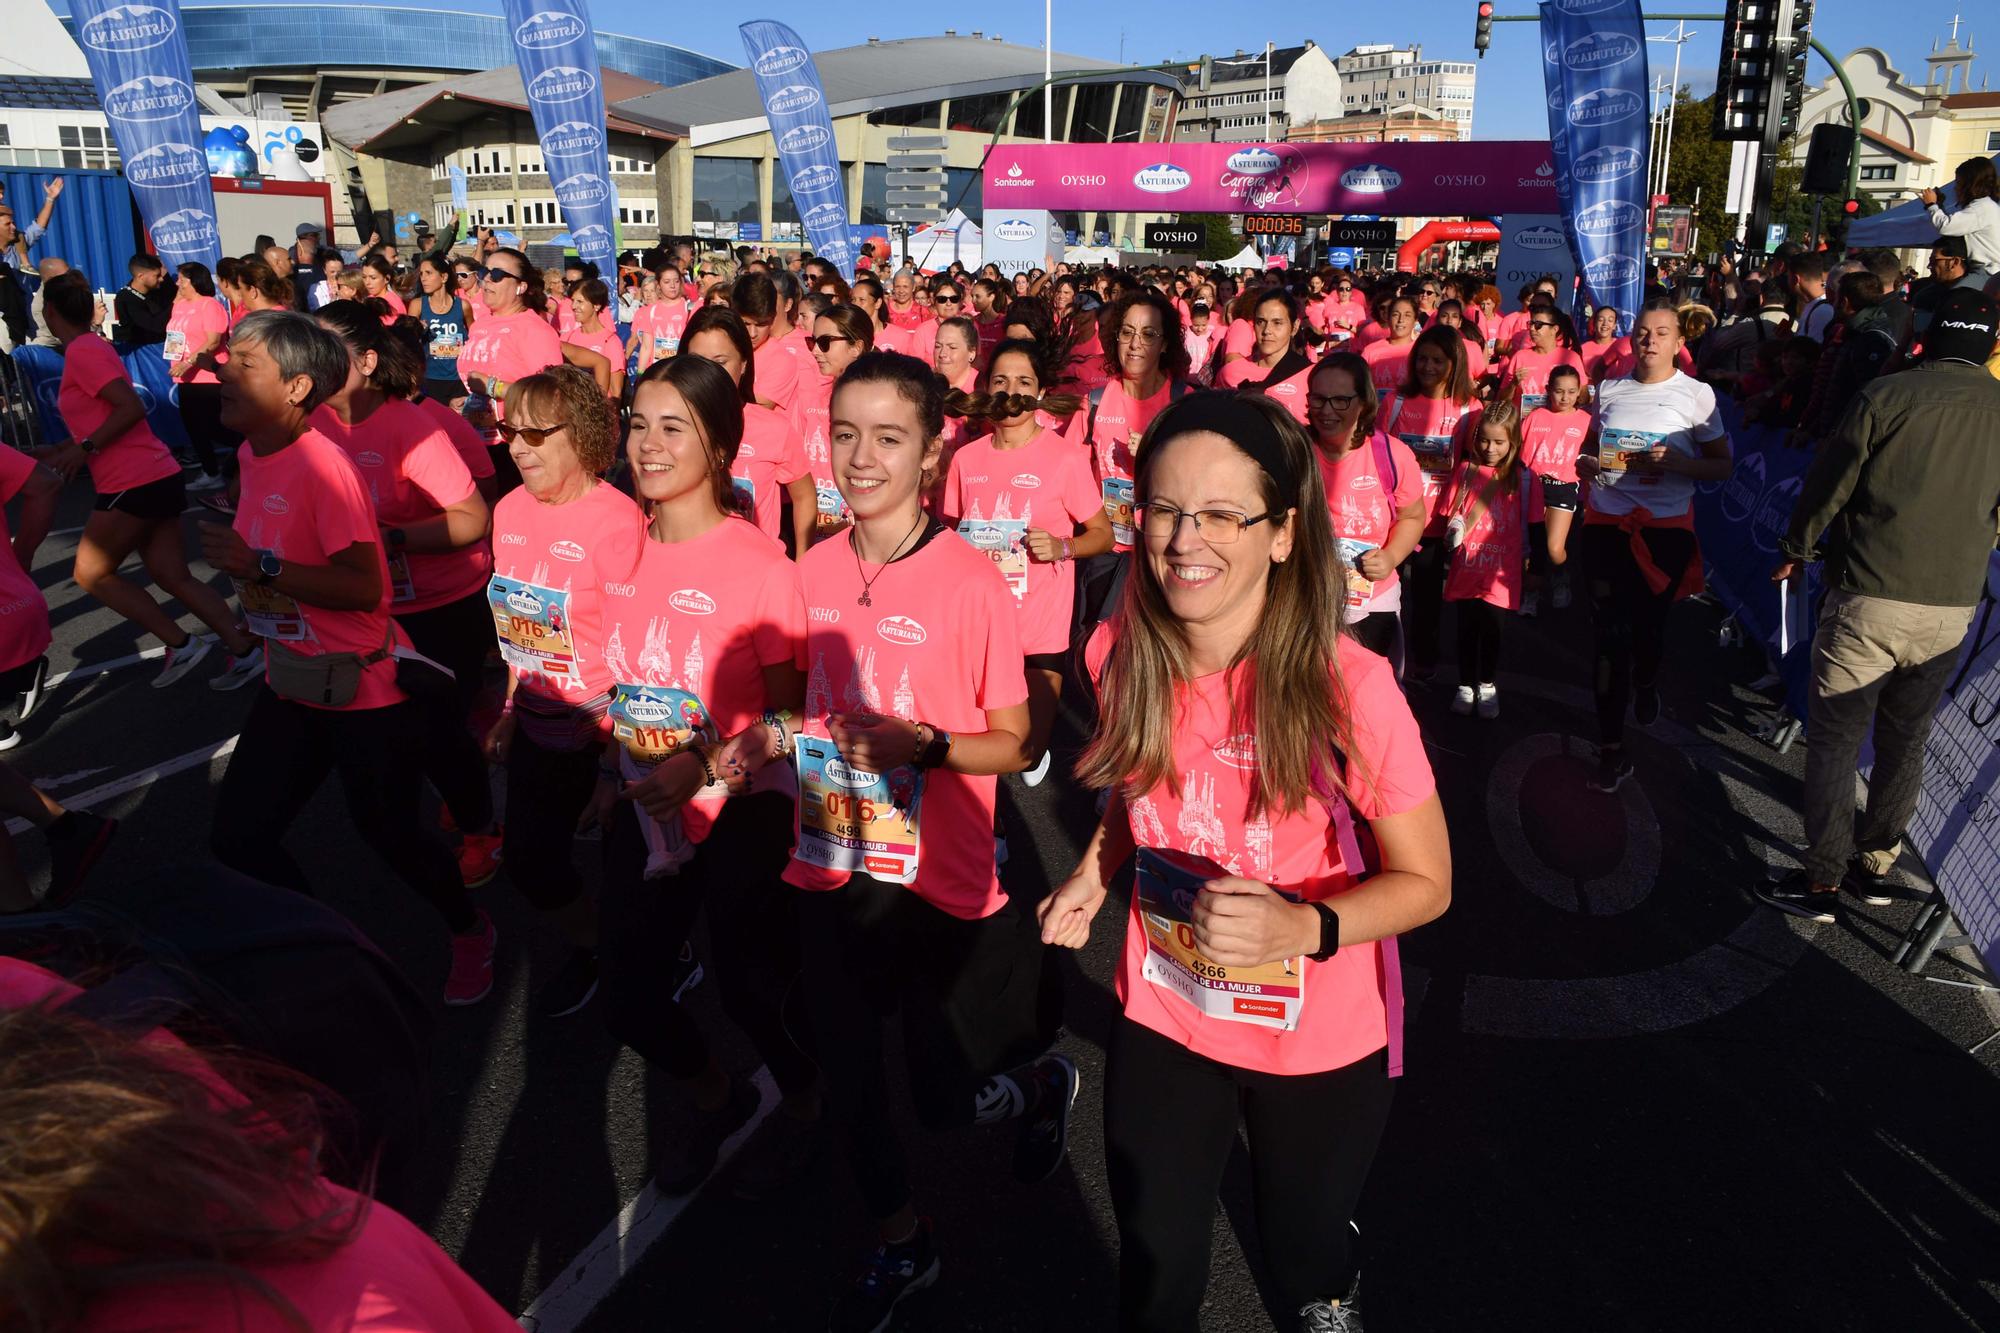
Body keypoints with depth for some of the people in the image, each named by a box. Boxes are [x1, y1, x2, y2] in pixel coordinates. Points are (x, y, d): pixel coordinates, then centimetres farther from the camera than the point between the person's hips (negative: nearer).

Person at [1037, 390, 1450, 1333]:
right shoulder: (1121, 654, -13)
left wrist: (1301, 926, -31)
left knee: (1303, 1253, 22)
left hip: (1319, 1042, -2)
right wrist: (1096, 872, -8)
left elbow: (1425, 882, -14)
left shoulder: (1346, 687, -26)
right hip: (1161, 1017, 3)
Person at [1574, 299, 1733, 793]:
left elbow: (1722, 466, 1)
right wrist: (1585, 464, -2)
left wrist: (1675, 462, -18)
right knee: (1609, 634, -5)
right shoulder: (1609, 391, 9)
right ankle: (1611, 750, -1)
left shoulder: (1697, 395, 0)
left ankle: (1646, 683, 48)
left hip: (1666, 527, -1)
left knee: (1649, 623, 11)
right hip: (1607, 522, 1)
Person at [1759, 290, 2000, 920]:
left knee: (1835, 738, 3)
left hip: (1870, 599, -4)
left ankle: (1821, 880, 6)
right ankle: (1876, 862, 28)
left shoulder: (1886, 395, -9)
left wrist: (1795, 553, 11)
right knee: (1906, 740, 18)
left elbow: (1827, 485, -4)